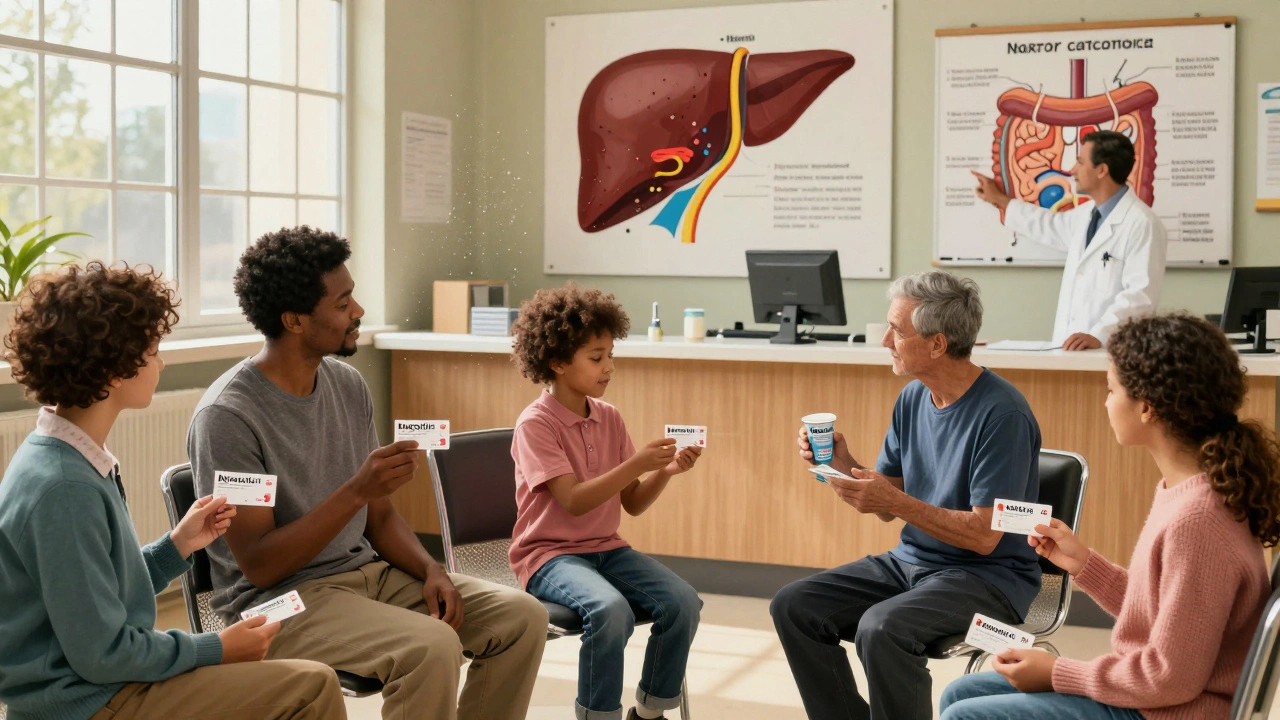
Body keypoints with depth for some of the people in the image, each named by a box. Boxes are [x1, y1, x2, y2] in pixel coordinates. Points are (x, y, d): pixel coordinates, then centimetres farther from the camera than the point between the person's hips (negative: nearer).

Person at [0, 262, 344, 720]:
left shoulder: (75, 459, 5)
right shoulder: (63, 488, -25)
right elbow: (101, 655, -23)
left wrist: (178, 545, 2)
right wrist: (216, 649, -12)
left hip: (100, 680, 10)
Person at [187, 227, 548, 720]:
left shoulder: (348, 385, 5)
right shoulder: (227, 415, -17)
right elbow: (258, 565, -19)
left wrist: (431, 571, -7)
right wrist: (354, 491, -28)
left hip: (366, 570, 7)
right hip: (278, 600, -7)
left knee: (523, 617, -7)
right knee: (431, 647, -31)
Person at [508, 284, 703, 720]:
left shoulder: (610, 419, 6)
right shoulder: (536, 423, -12)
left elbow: (633, 504, 7)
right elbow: (574, 501, -21)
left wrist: (665, 471, -11)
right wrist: (636, 463, -26)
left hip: (606, 548, 6)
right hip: (550, 554, -6)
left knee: (683, 603, -17)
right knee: (611, 610, -34)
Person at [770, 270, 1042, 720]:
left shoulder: (1001, 414, -19)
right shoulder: (913, 397, 5)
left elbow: (985, 536, -20)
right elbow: (888, 508, 10)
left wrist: (897, 502, -23)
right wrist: (842, 464, -6)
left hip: (989, 576, -8)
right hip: (912, 561, 8)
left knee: (881, 628, -33)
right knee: (792, 607, -6)